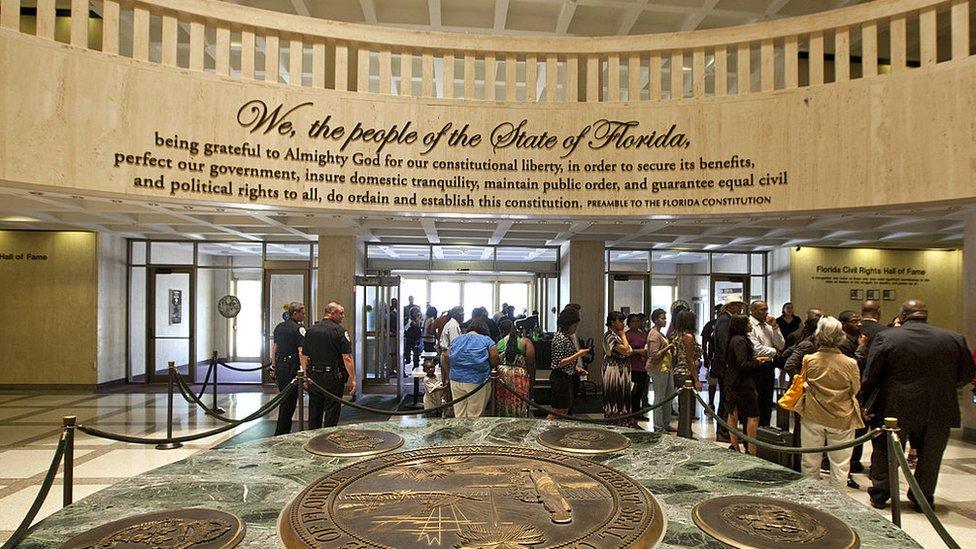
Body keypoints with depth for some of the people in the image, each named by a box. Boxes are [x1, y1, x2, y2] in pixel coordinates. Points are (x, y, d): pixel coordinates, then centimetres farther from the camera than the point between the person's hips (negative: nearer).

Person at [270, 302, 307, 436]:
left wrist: (273, 367, 23)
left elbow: (274, 348, 17)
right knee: (289, 402, 0)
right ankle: (280, 433, 4)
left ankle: (285, 431, 25)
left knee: (284, 400, 18)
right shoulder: (298, 329, -13)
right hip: (291, 368, -8)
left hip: (279, 367, 8)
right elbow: (301, 353, -19)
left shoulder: (279, 327, 12)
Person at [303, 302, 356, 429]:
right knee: (332, 412, 2)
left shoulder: (311, 330, 8)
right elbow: (347, 357, -15)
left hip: (314, 377, 6)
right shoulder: (339, 330, -10)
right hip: (333, 377, -5)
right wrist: (352, 378, -11)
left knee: (314, 413, 15)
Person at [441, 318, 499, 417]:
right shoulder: (487, 340, -2)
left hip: (456, 380, 4)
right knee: (474, 416, 7)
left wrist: (447, 377, 16)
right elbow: (495, 362, -8)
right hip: (477, 382, -3)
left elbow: (445, 357, 8)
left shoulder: (456, 339, 10)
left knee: (459, 414, 11)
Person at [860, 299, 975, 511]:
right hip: (939, 413, 2)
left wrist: (865, 404, 2)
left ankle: (879, 495, 22)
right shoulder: (954, 339, -2)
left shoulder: (885, 338, -10)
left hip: (895, 410, -2)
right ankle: (923, 498, 28)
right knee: (930, 457, 18)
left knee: (885, 453, 13)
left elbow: (869, 377, -10)